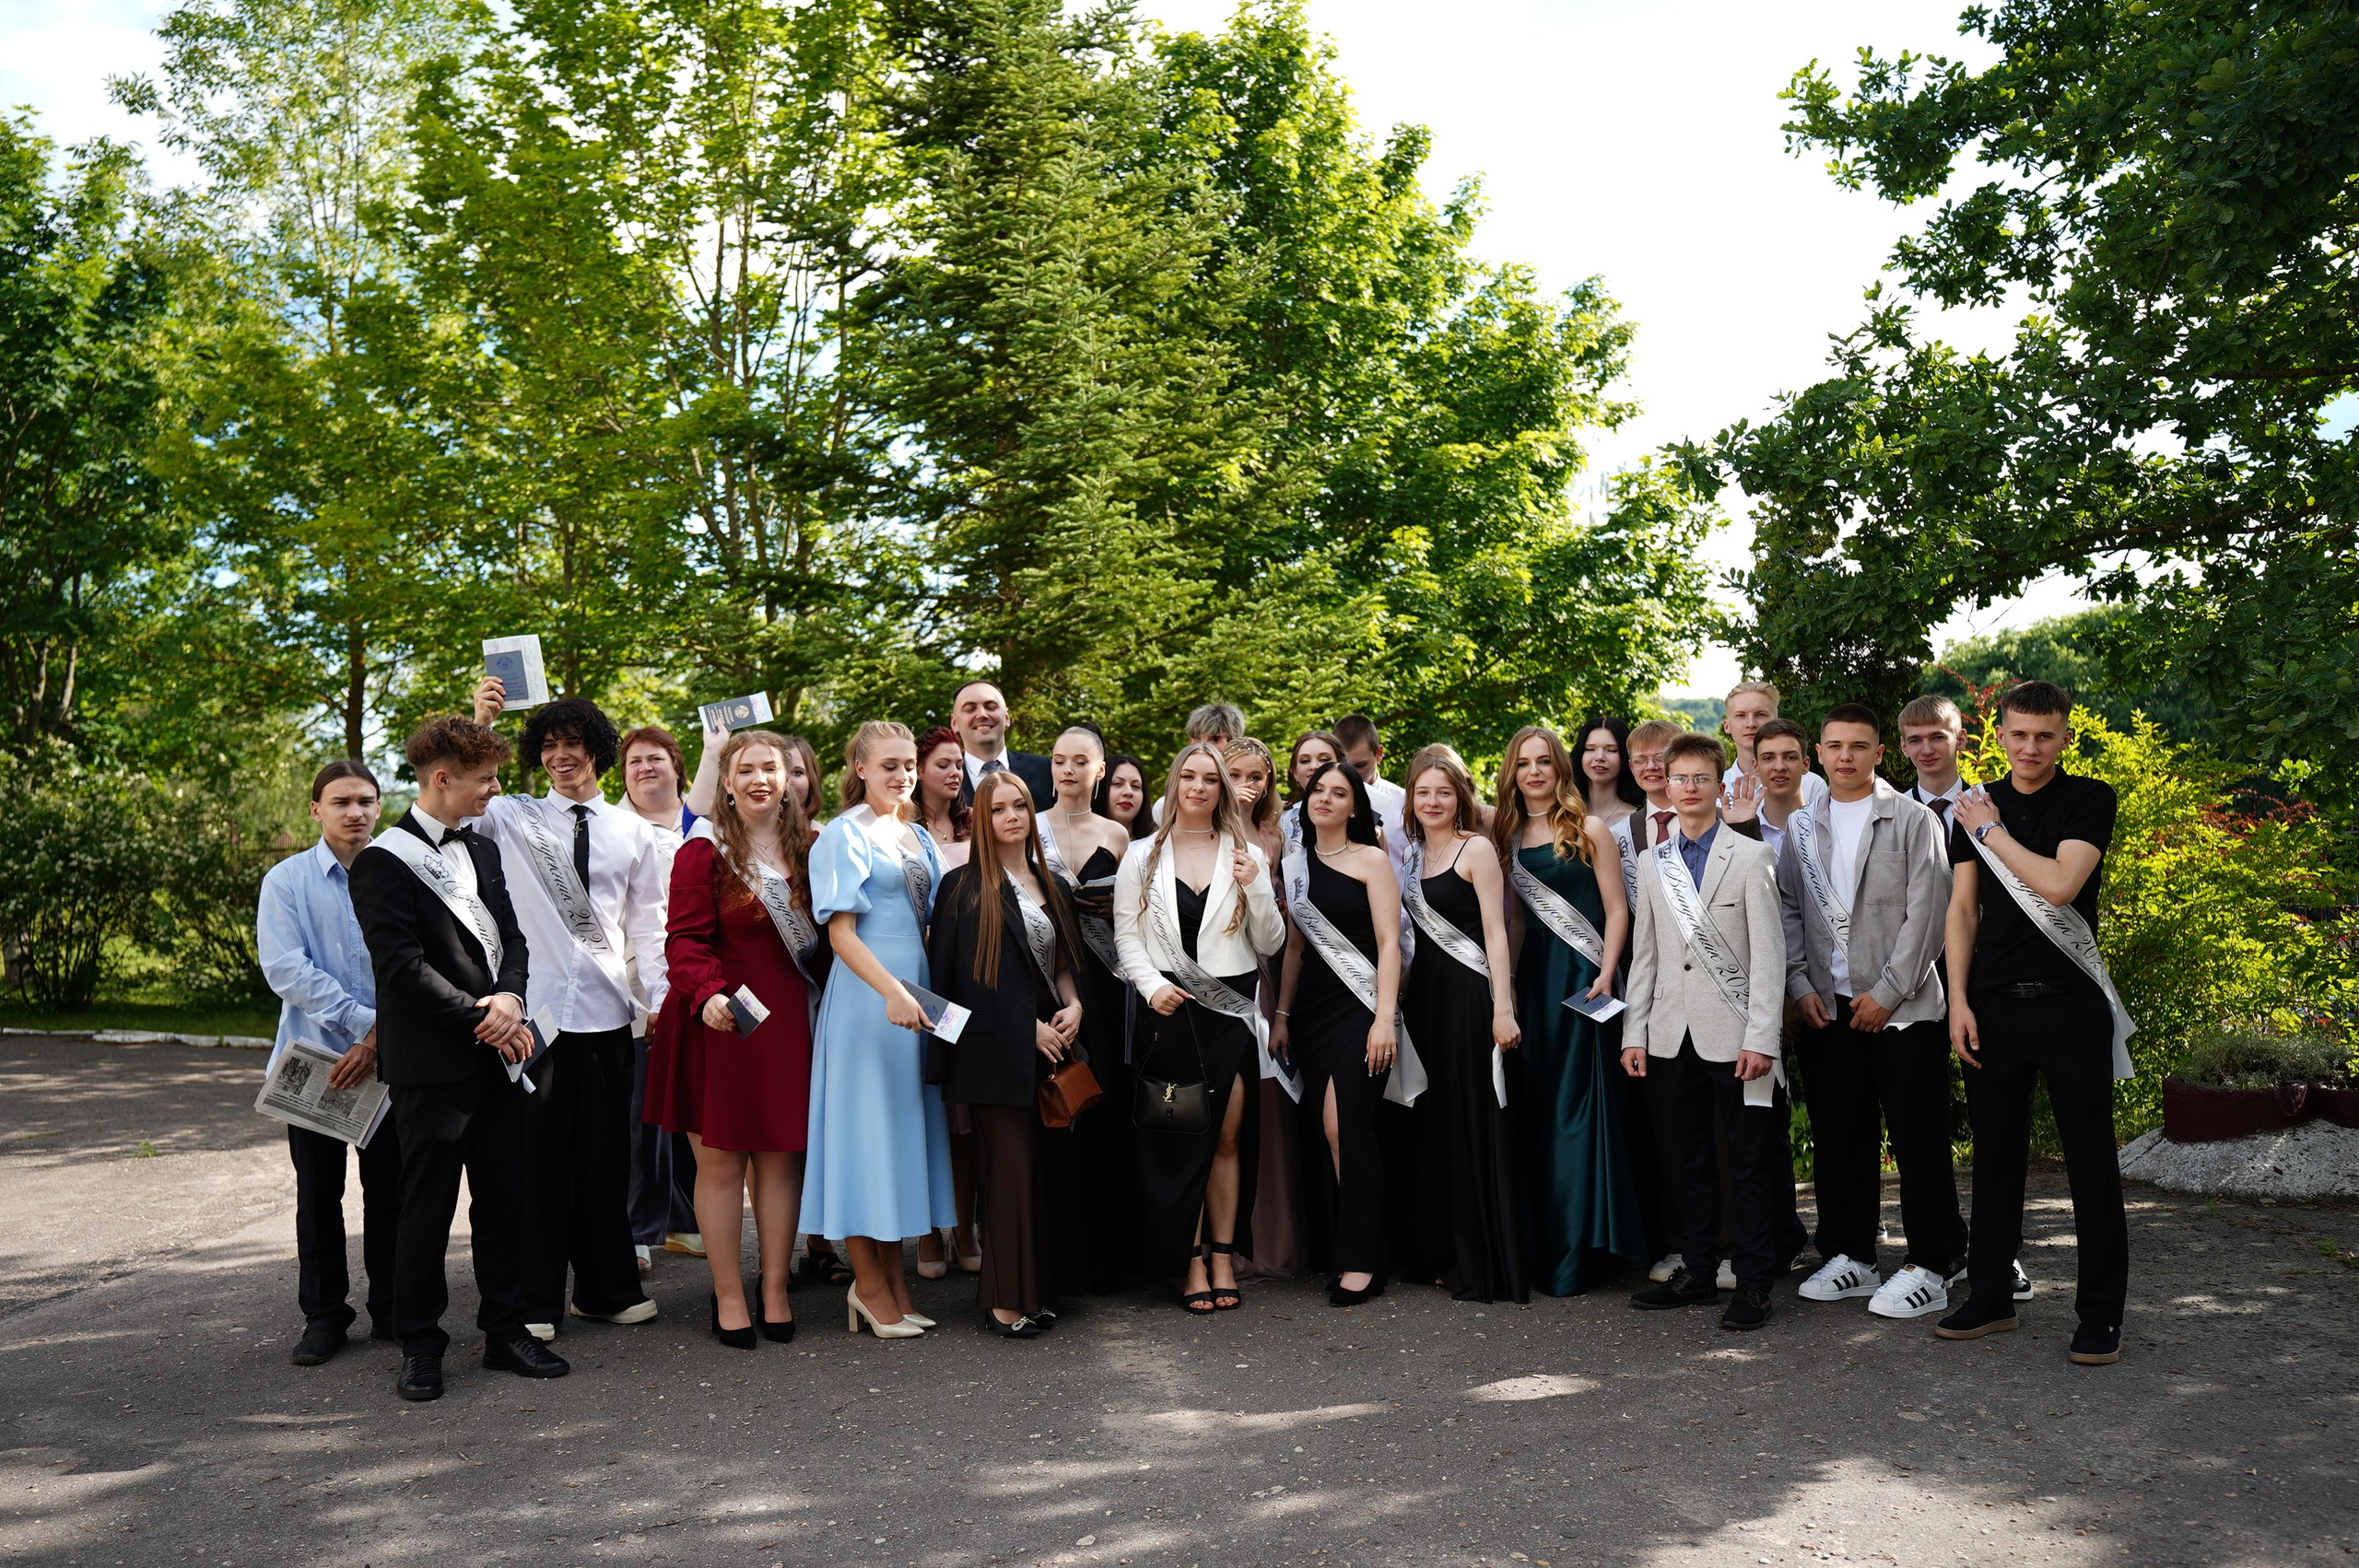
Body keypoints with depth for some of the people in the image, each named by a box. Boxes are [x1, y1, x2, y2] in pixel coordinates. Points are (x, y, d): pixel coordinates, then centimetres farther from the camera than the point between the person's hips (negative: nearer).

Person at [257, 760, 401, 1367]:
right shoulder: (287, 880, -1)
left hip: (389, 1059, 0)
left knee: (390, 1189, 6)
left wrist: (382, 1037, -14)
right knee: (318, 1192, 9)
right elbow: (285, 968, -11)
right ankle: (323, 1315, 21)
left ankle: (392, 1310, 18)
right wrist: (363, 1019, -18)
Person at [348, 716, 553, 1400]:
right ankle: (420, 1345, 17)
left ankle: (504, 1329, 22)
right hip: (431, 1066, -7)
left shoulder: (482, 850, 16)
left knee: (507, 1197, 10)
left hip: (498, 1057, 7)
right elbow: (402, 966, -15)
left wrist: (511, 996, -7)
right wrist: (481, 1019, -14)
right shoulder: (383, 862, -9)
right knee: (426, 1209, 3)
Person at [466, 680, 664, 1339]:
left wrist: (662, 997, 0)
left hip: (607, 1010, 2)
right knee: (540, 1154, 3)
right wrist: (479, 722, -19)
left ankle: (609, 1288, 24)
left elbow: (649, 925, 8)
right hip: (537, 1007, -2)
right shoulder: (514, 818, 4)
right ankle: (537, 1300, 15)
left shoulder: (633, 832, 7)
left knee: (607, 1156, 10)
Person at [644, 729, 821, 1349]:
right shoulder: (704, 851, -3)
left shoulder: (806, 850, 10)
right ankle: (728, 1294, 14)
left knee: (780, 1155, 7)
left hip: (787, 1018, 4)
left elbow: (822, 934, 14)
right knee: (719, 1159, 2)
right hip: (719, 1018, -3)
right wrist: (707, 995, -25)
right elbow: (685, 939, -10)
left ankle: (775, 1290, 18)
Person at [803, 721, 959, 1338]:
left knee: (905, 1126, 10)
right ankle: (869, 1284, 10)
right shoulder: (846, 834, -6)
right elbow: (840, 933, -13)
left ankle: (894, 1282, 19)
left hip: (916, 995, 7)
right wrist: (892, 992, -25)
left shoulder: (918, 836, 16)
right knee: (868, 1126, -2)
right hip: (868, 996, -7)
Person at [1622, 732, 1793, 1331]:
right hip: (1675, 1034, 4)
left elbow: (1768, 954, -6)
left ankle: (1755, 1282, 9)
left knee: (1751, 1162, 1)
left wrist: (1760, 1038, -12)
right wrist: (1634, 1032, 6)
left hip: (1734, 1034, -4)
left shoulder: (1750, 857, -2)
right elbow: (1643, 953, 12)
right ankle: (1698, 1271, 21)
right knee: (1693, 1160, 12)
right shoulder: (1652, 863, 11)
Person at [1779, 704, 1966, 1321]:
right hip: (1827, 1008, 4)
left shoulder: (1913, 819, -2)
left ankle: (1929, 1267, 9)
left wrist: (1887, 992, -12)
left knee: (1918, 1140, 0)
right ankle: (1849, 1257, 21)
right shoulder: (1801, 826, 12)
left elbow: (1927, 913, -8)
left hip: (1902, 1008, -4)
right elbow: (1787, 910, 12)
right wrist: (1801, 985, 1)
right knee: (1839, 1137, 10)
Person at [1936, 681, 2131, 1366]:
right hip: (1993, 1005, 3)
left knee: (2091, 1161, 2)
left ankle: (2101, 1315, 11)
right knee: (1995, 1156, 10)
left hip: (2070, 1003, -3)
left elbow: (2059, 884, -16)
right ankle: (1991, 1297, 21)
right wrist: (1958, 1000, 0)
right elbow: (1963, 906, 7)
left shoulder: (2089, 799, -2)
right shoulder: (1976, 806, 9)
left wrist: (1992, 831, -5)